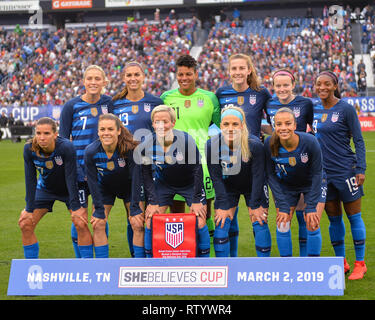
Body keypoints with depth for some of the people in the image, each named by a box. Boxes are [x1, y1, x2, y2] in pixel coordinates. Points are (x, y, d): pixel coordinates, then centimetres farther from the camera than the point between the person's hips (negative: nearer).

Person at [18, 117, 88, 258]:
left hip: (69, 189, -3)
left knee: (80, 223, -19)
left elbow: (71, 178, -28)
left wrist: (75, 207, -26)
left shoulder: (66, 147, -33)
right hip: (45, 188, 3)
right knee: (25, 224, -5)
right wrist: (29, 209, -16)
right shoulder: (29, 149, -23)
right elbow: (30, 179, -17)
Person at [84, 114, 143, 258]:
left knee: (138, 225, -10)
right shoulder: (90, 151, -26)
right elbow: (93, 182, -17)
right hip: (104, 188, 1)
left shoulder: (130, 148, -31)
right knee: (98, 225, -8)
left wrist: (134, 209, -22)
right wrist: (99, 211, -16)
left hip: (129, 188, -1)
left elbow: (136, 178, -23)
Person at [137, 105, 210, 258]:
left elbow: (197, 169, -16)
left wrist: (196, 200, -14)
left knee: (200, 224, -11)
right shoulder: (146, 145, -20)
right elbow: (146, 174, -6)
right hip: (163, 183, 2)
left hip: (189, 184, -2)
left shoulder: (186, 140, -27)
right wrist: (152, 202, -9)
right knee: (150, 222, -7)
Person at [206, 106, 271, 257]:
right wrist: (223, 206, -16)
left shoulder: (254, 145, -29)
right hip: (227, 188, 1)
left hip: (253, 188, -1)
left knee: (259, 224, -6)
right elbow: (216, 178, -17)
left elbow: (258, 176, -20)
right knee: (221, 225, -5)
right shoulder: (212, 145, -25)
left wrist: (255, 205, -16)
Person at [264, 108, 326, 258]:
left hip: (312, 184, -2)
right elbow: (271, 175, -12)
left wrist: (311, 207, -18)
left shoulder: (310, 142, -30)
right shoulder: (269, 144, -25)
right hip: (286, 187, 2)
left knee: (312, 226, -10)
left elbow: (317, 174, -18)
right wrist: (282, 206, -15)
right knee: (282, 226, -6)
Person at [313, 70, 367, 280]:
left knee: (354, 216, 1)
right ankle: (341, 262, 19)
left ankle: (360, 264, 8)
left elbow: (359, 141, -5)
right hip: (323, 172, 5)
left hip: (346, 170, -5)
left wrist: (361, 169, -12)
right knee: (333, 218, 9)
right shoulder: (313, 109, 8)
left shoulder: (346, 109, -6)